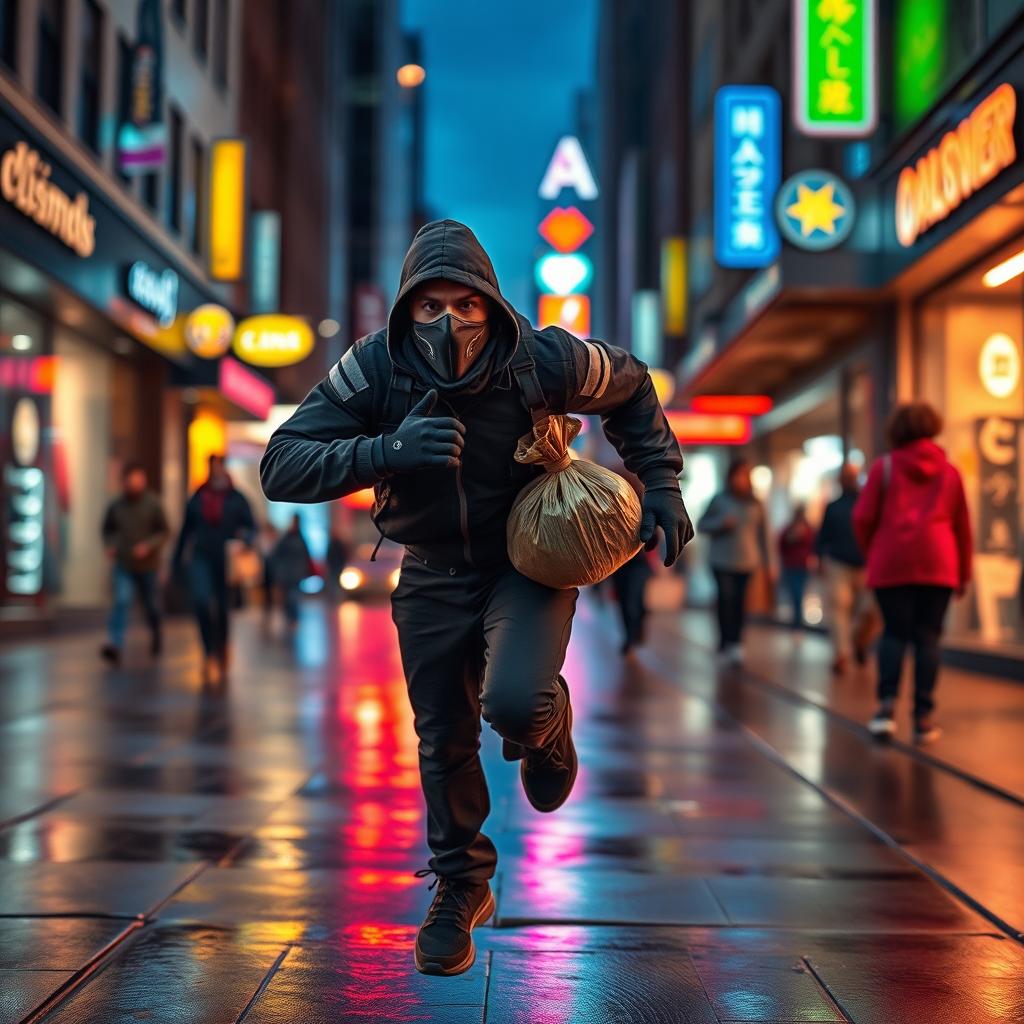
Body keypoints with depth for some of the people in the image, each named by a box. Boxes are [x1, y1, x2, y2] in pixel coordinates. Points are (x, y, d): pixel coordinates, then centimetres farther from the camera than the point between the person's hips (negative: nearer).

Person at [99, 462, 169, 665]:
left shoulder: (153, 504, -8)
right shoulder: (116, 505, -2)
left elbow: (165, 532, -5)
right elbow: (107, 529, 14)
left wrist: (148, 545, -20)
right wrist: (109, 545, -5)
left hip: (147, 565, 0)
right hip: (123, 565, 0)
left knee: (150, 603, 15)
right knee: (121, 601, -17)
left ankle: (156, 634, 45)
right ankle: (115, 645, -26)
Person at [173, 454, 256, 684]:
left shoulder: (237, 499, 3)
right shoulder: (197, 499, 8)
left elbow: (252, 528, 3)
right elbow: (186, 530, 13)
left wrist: (244, 536, -21)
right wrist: (178, 560, 14)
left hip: (227, 561, -1)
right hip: (201, 558, 1)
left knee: (223, 611, 4)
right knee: (201, 601, -22)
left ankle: (221, 660, 22)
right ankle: (209, 653, -13)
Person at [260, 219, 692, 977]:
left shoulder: (541, 360, -22)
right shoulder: (374, 368, -21)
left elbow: (631, 388, 0)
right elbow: (281, 467, -26)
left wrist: (660, 483, -7)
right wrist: (385, 449, -40)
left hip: (529, 561, -2)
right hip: (433, 574, 2)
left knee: (513, 703, -27)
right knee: (444, 742, 9)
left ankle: (547, 723, 12)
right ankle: (461, 887, 34)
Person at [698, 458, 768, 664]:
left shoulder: (755, 504, 8)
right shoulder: (719, 500, 2)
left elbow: (761, 532, 12)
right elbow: (702, 525, 7)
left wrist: (765, 561, 10)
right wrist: (721, 523, -12)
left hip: (747, 563, 2)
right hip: (722, 560, -2)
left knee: (740, 603, -3)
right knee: (726, 599, -11)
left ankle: (735, 643, 5)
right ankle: (727, 642, -5)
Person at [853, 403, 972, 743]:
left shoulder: (885, 467, 6)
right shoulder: (949, 472, 13)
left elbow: (863, 517, 0)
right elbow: (963, 527, 15)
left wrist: (872, 553, 17)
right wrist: (963, 573, 23)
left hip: (892, 562, -1)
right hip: (938, 563, 1)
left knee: (895, 633, 5)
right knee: (928, 637, 3)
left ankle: (887, 705, -12)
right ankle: (924, 716, -1)